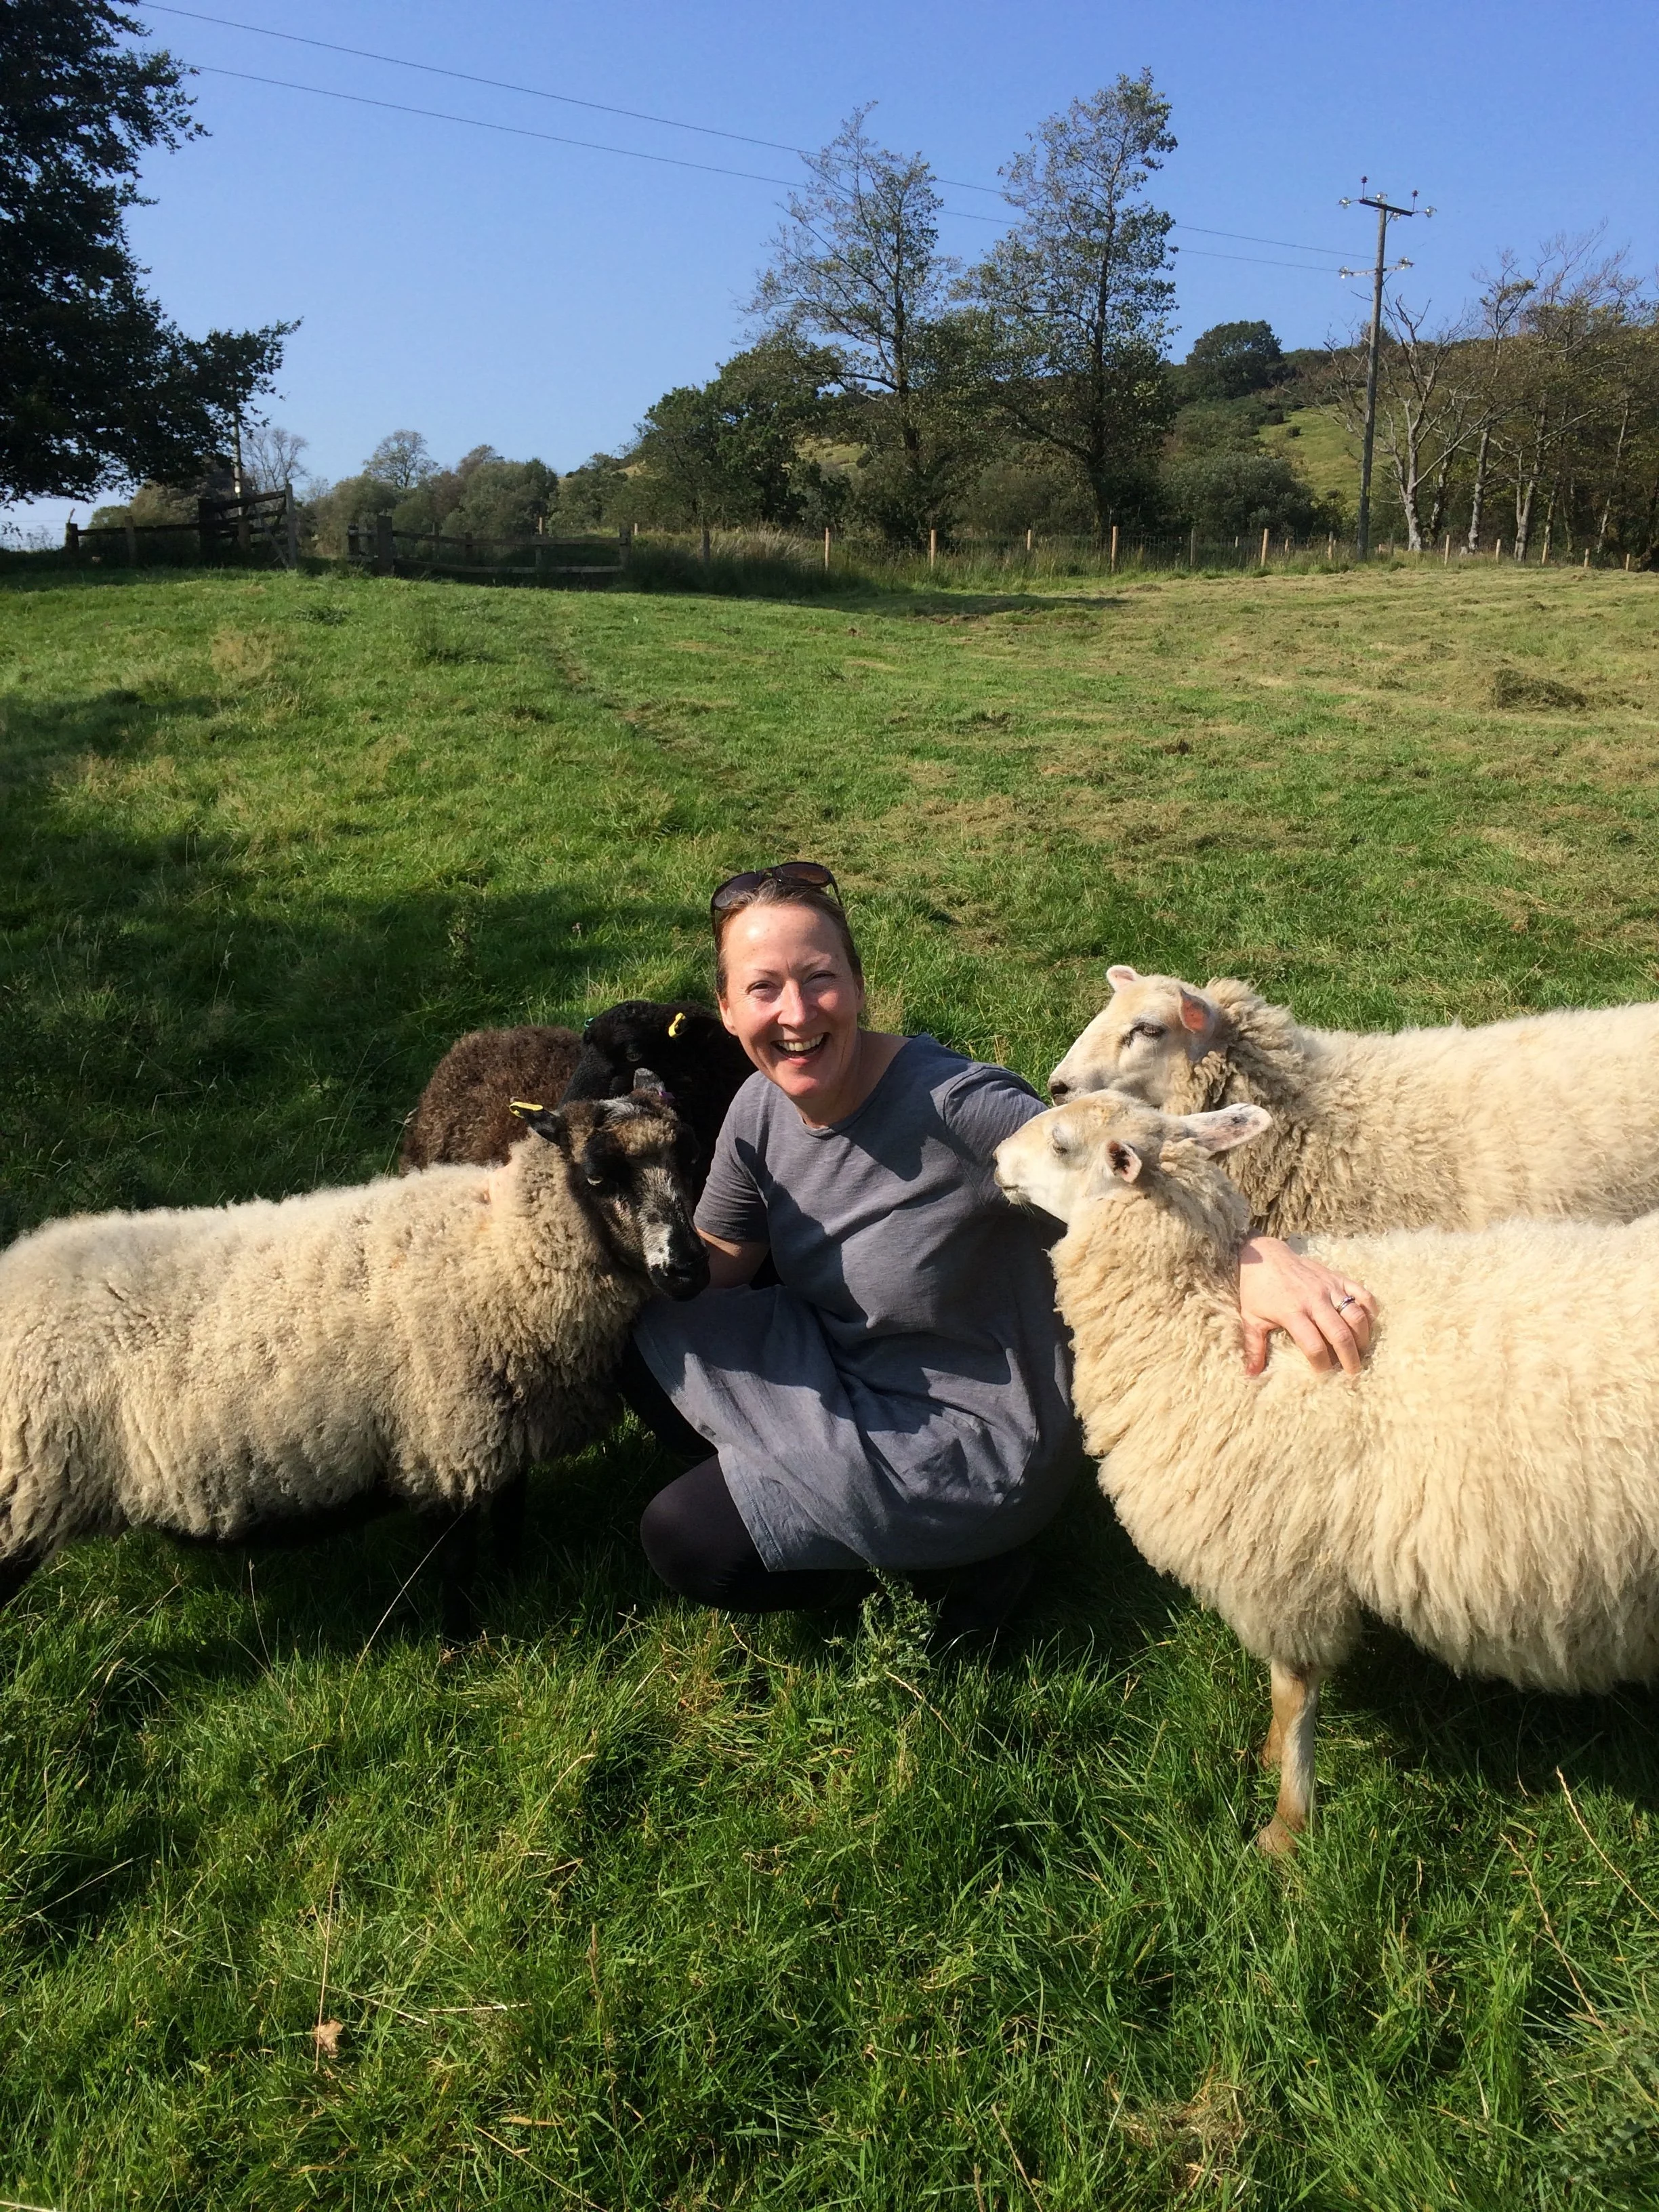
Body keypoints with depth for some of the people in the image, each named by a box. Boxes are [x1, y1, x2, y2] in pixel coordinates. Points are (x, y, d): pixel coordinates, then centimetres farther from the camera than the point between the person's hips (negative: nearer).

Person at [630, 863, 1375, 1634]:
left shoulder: (957, 1108, -29)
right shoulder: (761, 1111, -6)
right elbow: (708, 1271, 4)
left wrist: (1255, 1255, -45)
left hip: (978, 1444, -7)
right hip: (853, 1382, 7)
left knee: (684, 1540, -11)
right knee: (654, 1351, 0)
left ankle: (958, 1557, 5)